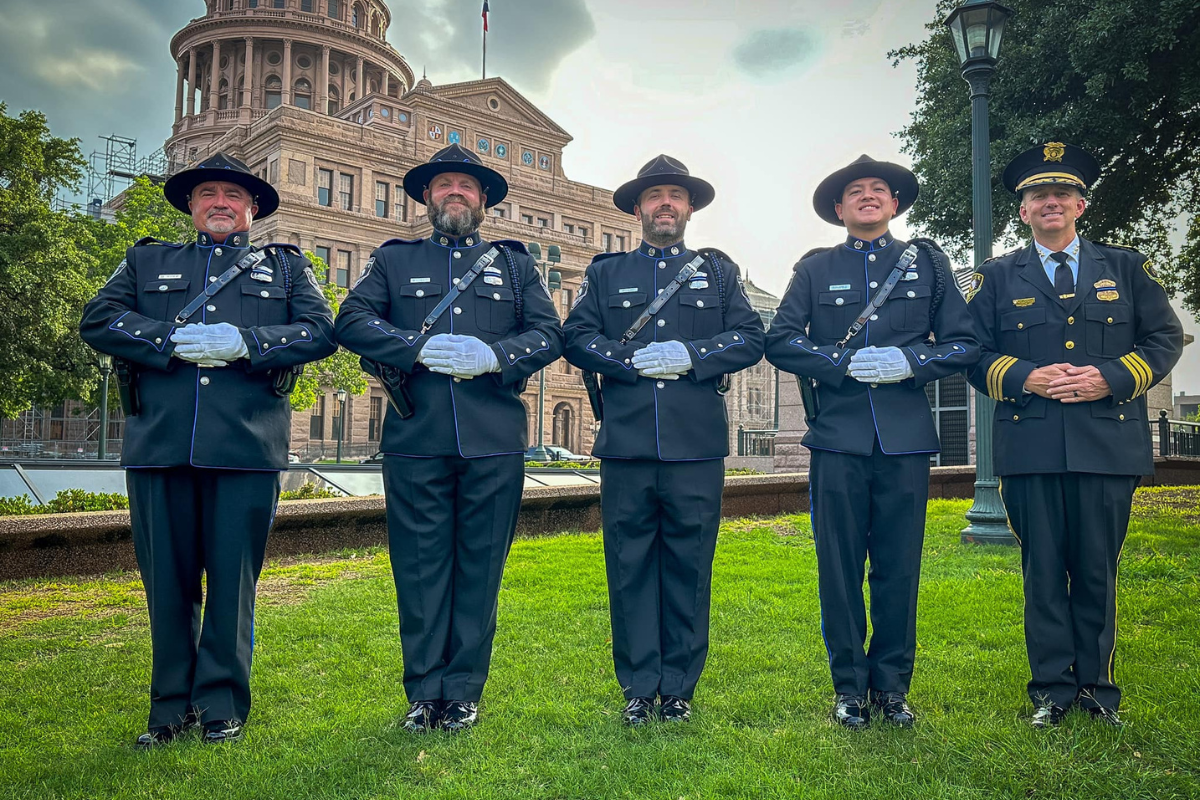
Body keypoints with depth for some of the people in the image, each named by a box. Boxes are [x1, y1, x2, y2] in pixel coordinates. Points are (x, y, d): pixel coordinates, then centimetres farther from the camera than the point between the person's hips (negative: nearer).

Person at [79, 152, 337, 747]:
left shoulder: (287, 265, 17)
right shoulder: (146, 261, 21)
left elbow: (321, 332, 2)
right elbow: (97, 320, 7)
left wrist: (244, 342, -11)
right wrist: (173, 341, -9)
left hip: (247, 444, -1)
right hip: (159, 441, 2)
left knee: (233, 579, 2)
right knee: (167, 579, 7)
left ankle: (223, 704, 16)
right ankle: (172, 705, 21)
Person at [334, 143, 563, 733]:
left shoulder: (515, 264, 18)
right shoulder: (393, 259, 17)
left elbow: (549, 335, 8)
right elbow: (352, 321, 3)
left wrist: (494, 355, -11)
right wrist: (419, 348, -12)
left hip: (495, 441, 1)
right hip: (415, 439, 0)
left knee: (479, 568, 4)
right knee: (419, 567, 3)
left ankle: (463, 692, 16)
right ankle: (424, 694, 15)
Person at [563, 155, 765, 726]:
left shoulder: (718, 269, 16)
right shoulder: (605, 272, 16)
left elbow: (750, 339, 6)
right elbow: (577, 339, 5)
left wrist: (690, 355, -9)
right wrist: (633, 360, -11)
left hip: (696, 444, 0)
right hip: (626, 443, 0)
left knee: (689, 565, 4)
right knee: (630, 566, 4)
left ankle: (679, 688, 18)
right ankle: (639, 688, 16)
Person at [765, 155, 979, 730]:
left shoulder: (928, 263, 14)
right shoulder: (816, 268, 11)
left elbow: (965, 343, 8)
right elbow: (779, 340, 2)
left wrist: (908, 362, -9)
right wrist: (844, 364, -10)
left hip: (906, 439, 1)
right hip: (838, 438, -1)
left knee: (899, 569, 6)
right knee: (839, 570, 3)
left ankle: (892, 685, 21)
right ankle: (850, 687, 17)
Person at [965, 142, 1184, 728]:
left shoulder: (1126, 267, 15)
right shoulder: (997, 277, 12)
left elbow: (1166, 338, 9)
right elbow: (973, 353, 6)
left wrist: (1110, 378, -8)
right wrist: (1025, 378, -12)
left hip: (1108, 443, 1)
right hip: (1031, 445, -1)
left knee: (1098, 569, 6)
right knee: (1043, 570, 3)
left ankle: (1096, 685, 21)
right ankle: (1052, 688, 15)